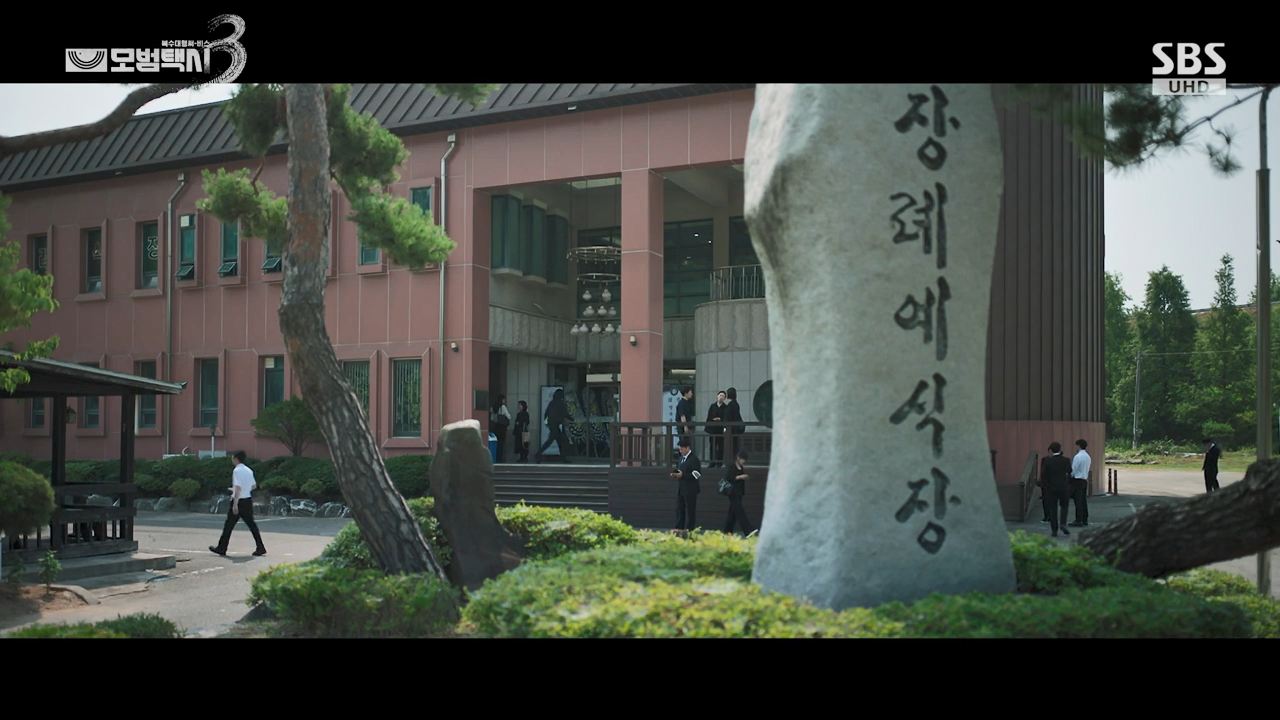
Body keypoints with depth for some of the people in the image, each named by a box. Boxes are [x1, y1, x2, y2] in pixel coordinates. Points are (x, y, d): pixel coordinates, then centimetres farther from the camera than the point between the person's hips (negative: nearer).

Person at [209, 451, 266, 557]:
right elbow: (254, 486, 20)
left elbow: (238, 487, -21)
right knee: (251, 524, 9)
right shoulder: (248, 470, 11)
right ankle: (260, 548, 4)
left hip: (239, 501, -7)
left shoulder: (237, 470, -14)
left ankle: (221, 549, 13)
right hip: (248, 500, 7)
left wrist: (235, 504, -21)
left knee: (229, 525, 4)